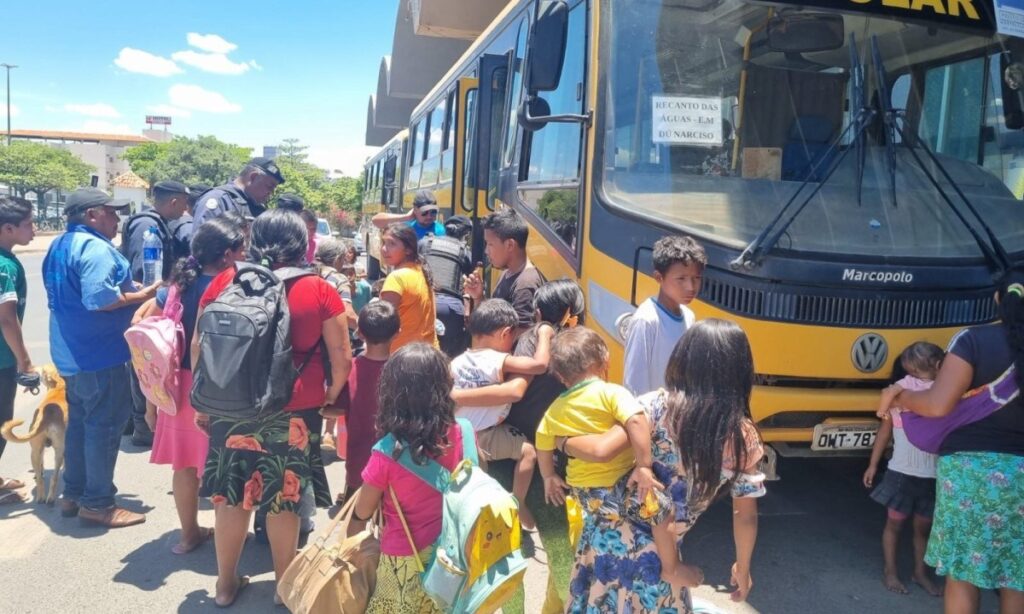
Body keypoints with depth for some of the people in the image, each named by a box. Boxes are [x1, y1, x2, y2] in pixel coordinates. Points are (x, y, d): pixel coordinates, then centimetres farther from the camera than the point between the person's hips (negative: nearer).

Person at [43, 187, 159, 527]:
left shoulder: (59, 246, 13)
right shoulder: (96, 248, -20)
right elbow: (99, 299, -30)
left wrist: (129, 291, 18)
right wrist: (142, 295, -16)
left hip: (72, 350, 10)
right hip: (99, 352, -10)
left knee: (79, 421, 18)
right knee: (105, 424, -2)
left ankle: (73, 493, 28)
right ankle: (97, 502, 6)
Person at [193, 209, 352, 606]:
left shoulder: (225, 282, 0)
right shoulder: (319, 291, -6)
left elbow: (198, 347, 4)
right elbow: (342, 358, -5)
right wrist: (330, 398, 11)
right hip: (295, 411, -2)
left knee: (231, 494, 15)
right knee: (284, 498, 11)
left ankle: (226, 583, 29)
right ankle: (284, 584, 26)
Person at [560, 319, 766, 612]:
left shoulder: (658, 404, -14)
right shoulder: (744, 436, -8)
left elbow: (602, 450, -23)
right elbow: (746, 517, -1)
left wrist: (562, 442, -3)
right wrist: (743, 568, 15)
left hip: (610, 533, 0)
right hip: (656, 558, 0)